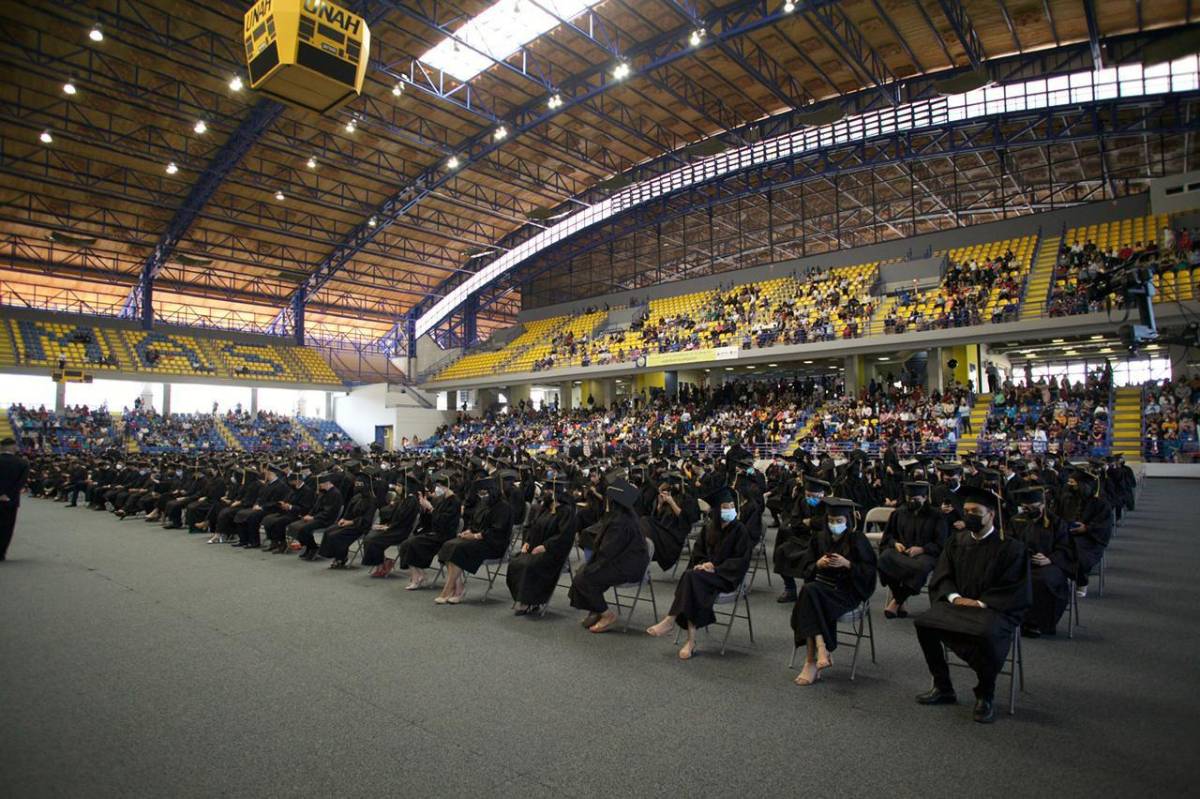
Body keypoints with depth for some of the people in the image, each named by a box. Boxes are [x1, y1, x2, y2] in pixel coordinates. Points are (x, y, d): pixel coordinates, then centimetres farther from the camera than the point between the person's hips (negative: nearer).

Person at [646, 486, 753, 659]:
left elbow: (742, 560, -8)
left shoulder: (740, 530, -4)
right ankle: (691, 640, -33)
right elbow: (697, 552, 15)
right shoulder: (708, 528, 10)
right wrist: (703, 563, -7)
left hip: (727, 576, -4)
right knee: (690, 578, -31)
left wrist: (716, 567, -16)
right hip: (706, 572, 4)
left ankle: (670, 621, -26)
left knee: (692, 577, -31)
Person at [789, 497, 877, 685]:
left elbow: (869, 572, -4)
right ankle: (821, 650, -34)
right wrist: (818, 564, -12)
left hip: (847, 591, -4)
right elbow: (806, 569, 10)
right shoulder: (818, 538, 10)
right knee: (808, 591, -32)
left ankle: (811, 663, -29)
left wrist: (847, 564, -19)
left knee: (809, 592, -31)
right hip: (821, 584, 4)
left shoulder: (858, 540, -2)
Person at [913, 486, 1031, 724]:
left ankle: (985, 696, -9)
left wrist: (981, 603, -16)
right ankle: (943, 688, -1)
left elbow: (1016, 590, -8)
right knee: (923, 623, -19)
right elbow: (942, 575, 9)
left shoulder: (1010, 547, -6)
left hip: (995, 609, -5)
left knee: (986, 634, -36)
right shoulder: (956, 541, 8)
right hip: (958, 603, 5)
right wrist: (954, 597, -11)